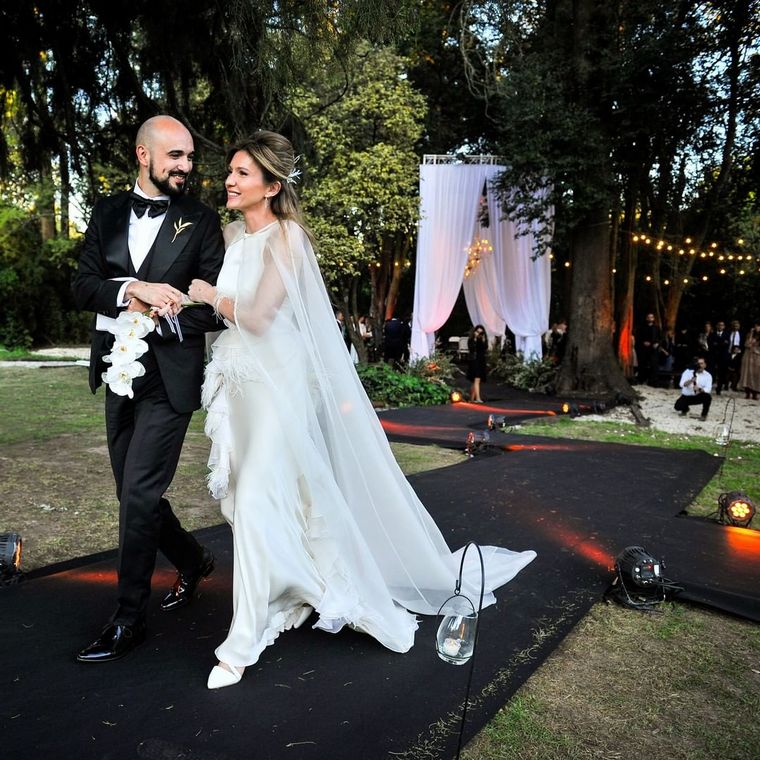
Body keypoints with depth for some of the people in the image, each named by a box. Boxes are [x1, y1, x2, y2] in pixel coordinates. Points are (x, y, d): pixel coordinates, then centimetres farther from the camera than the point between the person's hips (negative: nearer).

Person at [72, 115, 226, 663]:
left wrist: (155, 316, -15)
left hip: (170, 377, -5)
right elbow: (83, 286, 1)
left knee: (138, 495, -4)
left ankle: (129, 620, 13)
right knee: (135, 494, 14)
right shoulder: (108, 213, 9)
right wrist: (134, 289, -16)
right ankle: (193, 561, 38)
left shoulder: (201, 221, -2)